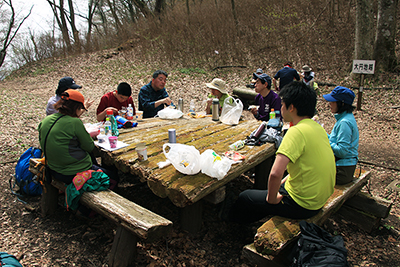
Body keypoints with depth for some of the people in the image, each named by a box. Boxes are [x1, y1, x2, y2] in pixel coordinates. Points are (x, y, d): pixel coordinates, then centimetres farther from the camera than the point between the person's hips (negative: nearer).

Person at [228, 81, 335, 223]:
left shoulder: (297, 131, -26)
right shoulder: (317, 127, 2)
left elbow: (276, 173, -36)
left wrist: (272, 198, -17)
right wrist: (281, 184, 12)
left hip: (302, 205, -8)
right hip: (319, 199, 8)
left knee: (245, 197, 11)